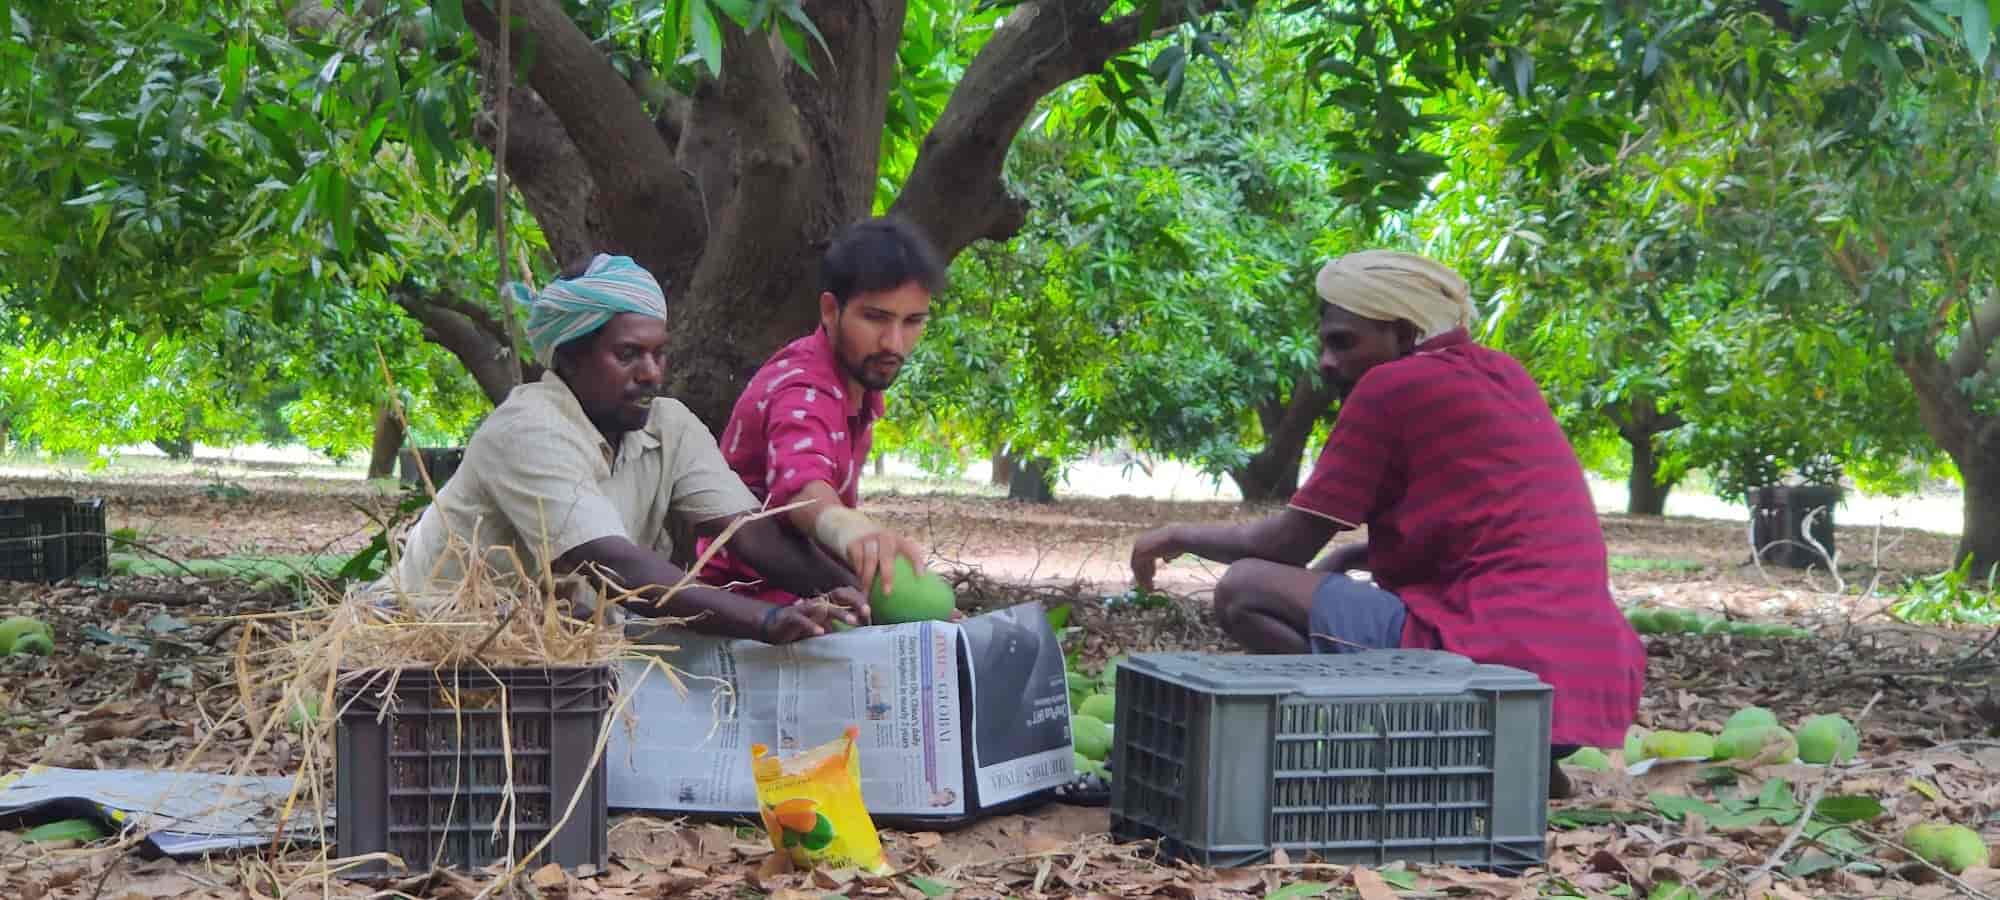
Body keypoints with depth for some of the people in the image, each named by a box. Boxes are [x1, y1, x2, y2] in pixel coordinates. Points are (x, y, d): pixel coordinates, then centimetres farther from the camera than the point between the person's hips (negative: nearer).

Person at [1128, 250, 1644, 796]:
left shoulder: (1391, 386, -5)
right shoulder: (1505, 376, 18)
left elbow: (1287, 545, 0)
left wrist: (1187, 537, 17)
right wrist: (1349, 558, 18)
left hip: (1496, 663, -9)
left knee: (1244, 590, -3)